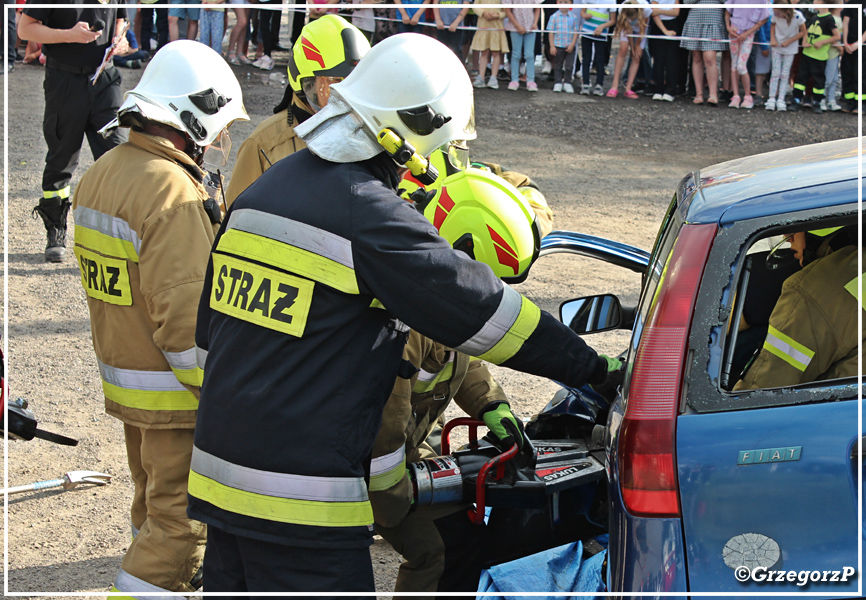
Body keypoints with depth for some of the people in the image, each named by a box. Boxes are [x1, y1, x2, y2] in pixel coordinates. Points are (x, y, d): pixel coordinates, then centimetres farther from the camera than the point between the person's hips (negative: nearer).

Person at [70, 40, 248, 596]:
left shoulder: (100, 174, 6)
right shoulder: (174, 191, -24)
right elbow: (186, 316, -26)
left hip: (122, 378, 10)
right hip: (175, 392, -10)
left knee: (155, 506, 23)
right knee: (180, 520, -1)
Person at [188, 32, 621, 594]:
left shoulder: (262, 191, 11)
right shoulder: (371, 216, -15)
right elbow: (482, 309, -12)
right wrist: (595, 367, -2)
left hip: (221, 466, 9)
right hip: (302, 501, -8)